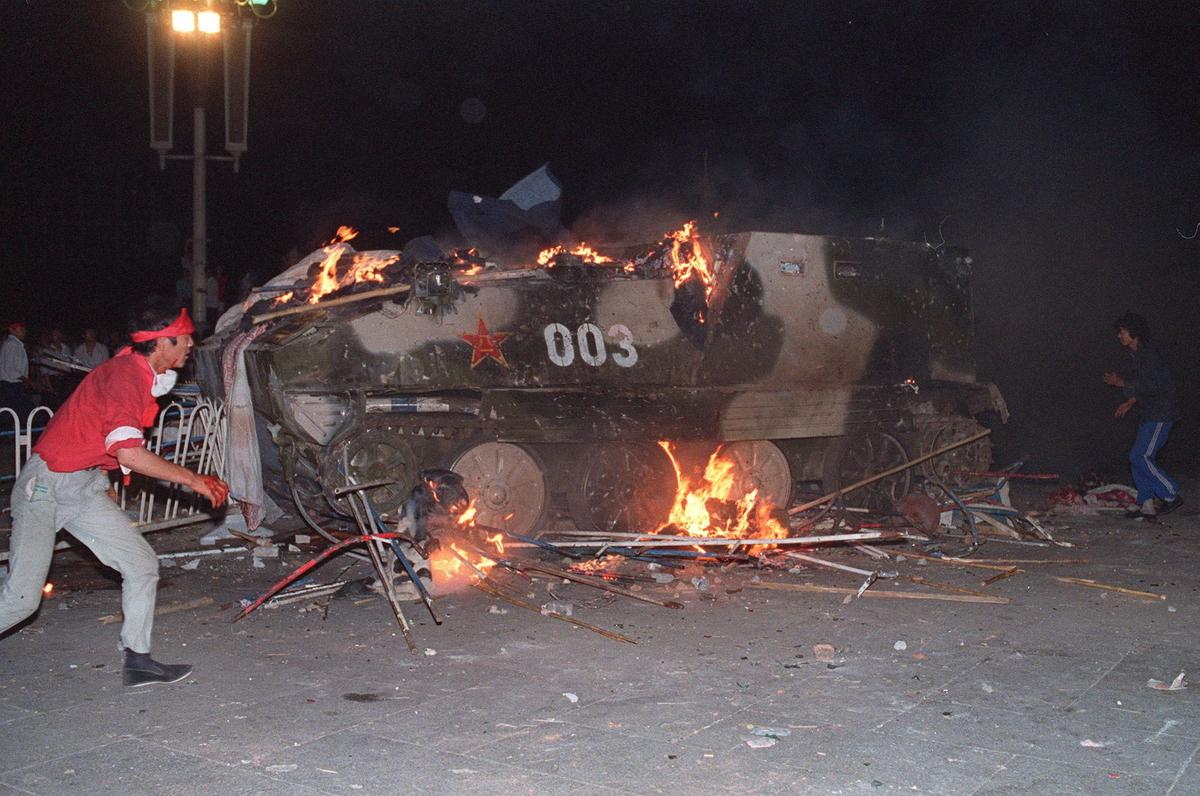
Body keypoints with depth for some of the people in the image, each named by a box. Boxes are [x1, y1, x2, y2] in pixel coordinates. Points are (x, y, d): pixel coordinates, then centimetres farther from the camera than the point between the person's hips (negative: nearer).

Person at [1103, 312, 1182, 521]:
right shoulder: (1136, 355, 15)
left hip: (1160, 415, -10)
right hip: (1150, 414, 10)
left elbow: (1154, 386, -23)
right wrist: (1130, 403, 17)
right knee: (1138, 458, 6)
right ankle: (1147, 505, 9)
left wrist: (1123, 383, -17)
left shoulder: (1148, 354, -15)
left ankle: (1171, 496, -4)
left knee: (1141, 457, -14)